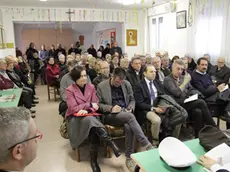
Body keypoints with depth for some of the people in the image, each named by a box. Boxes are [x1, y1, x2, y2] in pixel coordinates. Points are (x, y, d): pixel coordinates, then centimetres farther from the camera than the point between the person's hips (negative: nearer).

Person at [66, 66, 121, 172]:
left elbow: (95, 105, 1)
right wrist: (89, 105, -13)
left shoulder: (91, 87, 6)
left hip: (90, 116, 3)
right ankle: (109, 141, -33)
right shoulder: (70, 90, -4)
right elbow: (73, 108, -11)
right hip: (75, 118, -2)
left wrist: (87, 110, -20)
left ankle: (93, 160, -26)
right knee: (90, 120, -36)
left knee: (93, 128, -32)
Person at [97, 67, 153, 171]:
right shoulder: (101, 86, -2)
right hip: (110, 115, -3)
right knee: (130, 116, -34)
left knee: (128, 127, -32)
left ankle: (129, 158, -19)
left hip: (126, 114, 3)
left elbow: (132, 100, 17)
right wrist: (111, 108, -16)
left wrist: (130, 108, -5)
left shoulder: (127, 84, 9)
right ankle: (146, 145, -30)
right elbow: (98, 104, 0)